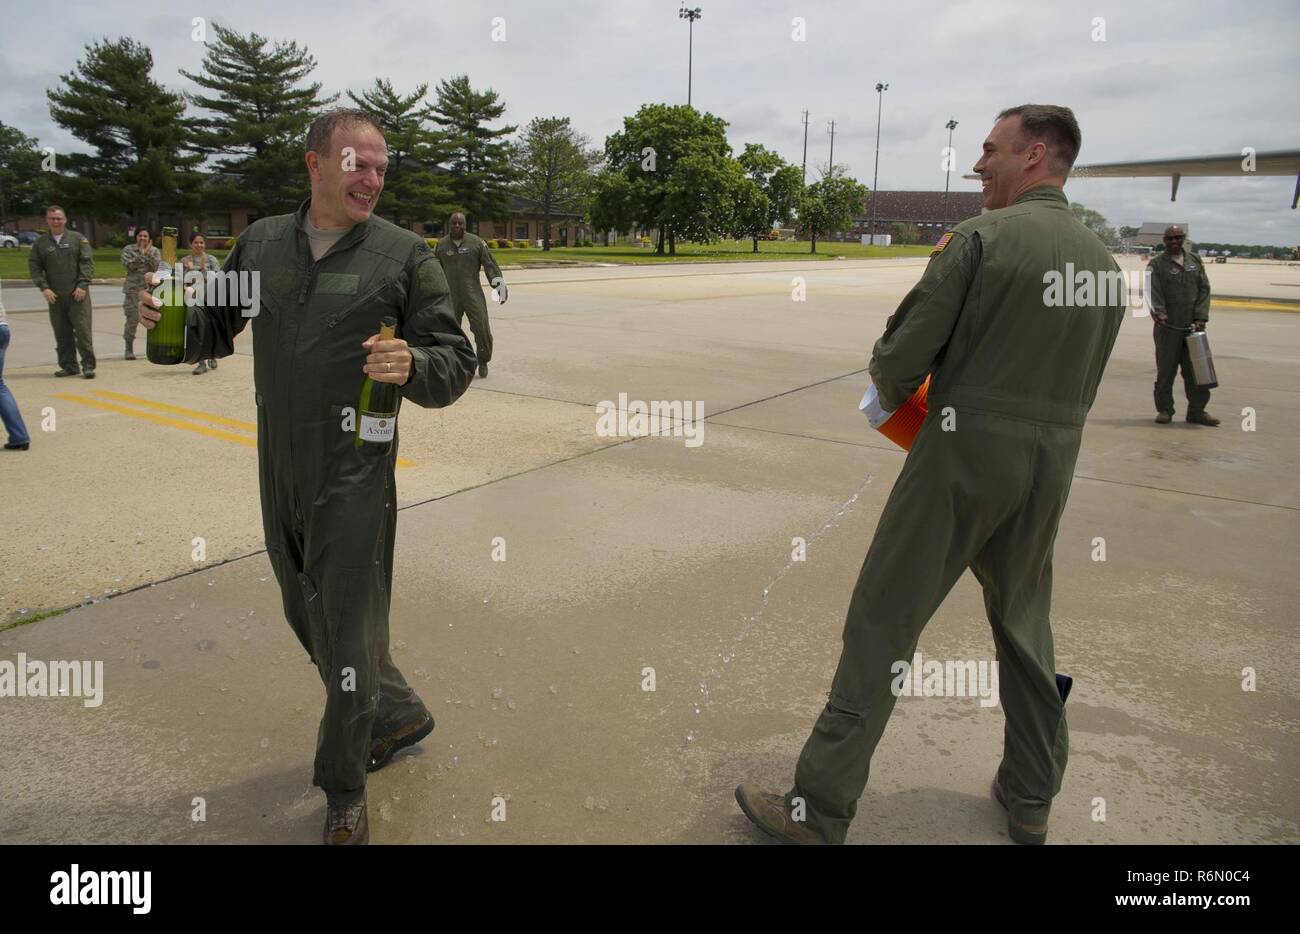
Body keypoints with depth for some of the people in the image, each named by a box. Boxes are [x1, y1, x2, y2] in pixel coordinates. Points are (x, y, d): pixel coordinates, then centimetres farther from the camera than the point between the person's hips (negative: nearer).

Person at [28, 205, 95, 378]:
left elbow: (87, 262, -1)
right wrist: (44, 287, -6)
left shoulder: (78, 238, 5)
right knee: (61, 333, 5)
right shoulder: (40, 243, 10)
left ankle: (88, 366, -3)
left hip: (78, 294, -3)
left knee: (83, 330, -7)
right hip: (55, 296, 3)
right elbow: (34, 267, 8)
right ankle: (69, 366, 13)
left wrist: (83, 285, -11)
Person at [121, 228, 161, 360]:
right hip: (133, 289, -1)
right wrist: (140, 254, -13)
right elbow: (127, 265, -9)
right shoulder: (128, 249, 6)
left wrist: (148, 253, -13)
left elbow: (157, 267, -5)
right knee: (132, 319, -5)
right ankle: (129, 349, 5)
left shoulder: (155, 251, 9)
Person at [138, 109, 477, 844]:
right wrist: (172, 319, -7)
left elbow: (457, 364, -7)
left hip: (355, 477, -5)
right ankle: (399, 714, 43)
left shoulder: (403, 254, -5)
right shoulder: (262, 243, 8)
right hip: (279, 472, 6)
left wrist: (412, 365, -29)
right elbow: (213, 331, 16)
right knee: (310, 617, 19)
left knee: (346, 631, 2)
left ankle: (345, 791, 25)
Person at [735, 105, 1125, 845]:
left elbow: (900, 358, -12)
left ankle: (820, 811, 5)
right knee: (1025, 625, 21)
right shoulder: (1106, 259, 10)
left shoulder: (981, 237, -9)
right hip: (1052, 464, 7)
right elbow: (1080, 388, 15)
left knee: (882, 625, -1)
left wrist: (892, 396, 10)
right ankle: (1032, 800, 32)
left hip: (962, 456, -6)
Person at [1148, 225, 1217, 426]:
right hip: (1168, 326, -3)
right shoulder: (1156, 264, 1)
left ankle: (1197, 411, 11)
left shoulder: (1195, 261, 13)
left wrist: (1201, 317, -3)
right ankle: (1164, 410, 12)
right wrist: (1158, 313, -28)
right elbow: (1153, 292, -11)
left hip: (1193, 326, 3)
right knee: (1165, 370, 1)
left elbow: (1204, 289, 9)